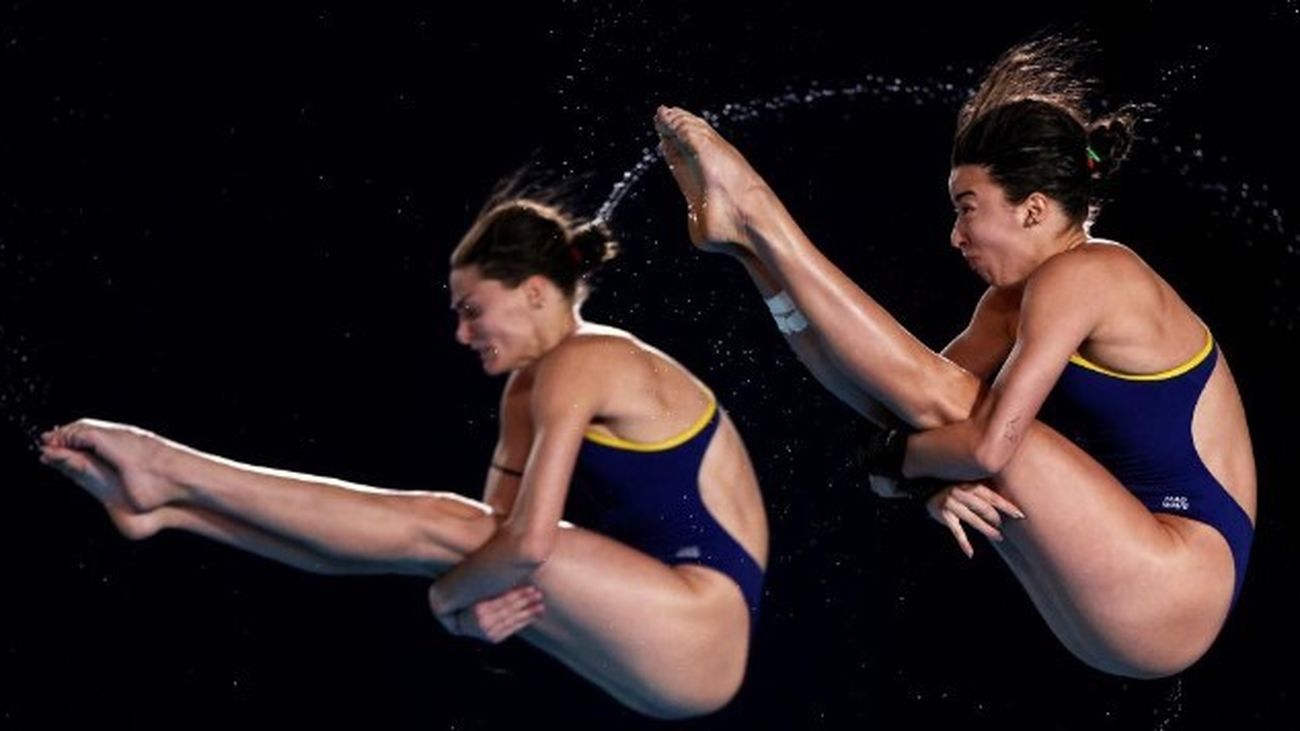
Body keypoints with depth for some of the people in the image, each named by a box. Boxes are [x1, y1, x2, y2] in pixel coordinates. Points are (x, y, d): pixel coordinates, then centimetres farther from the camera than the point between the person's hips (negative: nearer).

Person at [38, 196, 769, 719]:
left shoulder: (579, 365, -15)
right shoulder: (531, 389, 15)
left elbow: (529, 541, -24)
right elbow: (492, 530, 10)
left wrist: (448, 595, -6)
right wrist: (471, 599, -12)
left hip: (700, 634, -9)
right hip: (663, 632, 9)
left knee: (442, 529, -13)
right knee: (449, 538, 1)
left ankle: (167, 470, -9)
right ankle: (169, 501, 3)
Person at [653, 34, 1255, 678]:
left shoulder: (1081, 275, -16)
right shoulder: (1017, 297, 13)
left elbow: (989, 445, -24)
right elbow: (914, 395, 6)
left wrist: (897, 458, -7)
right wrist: (942, 474, -14)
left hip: (1179, 581, -9)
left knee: (943, 400, -16)